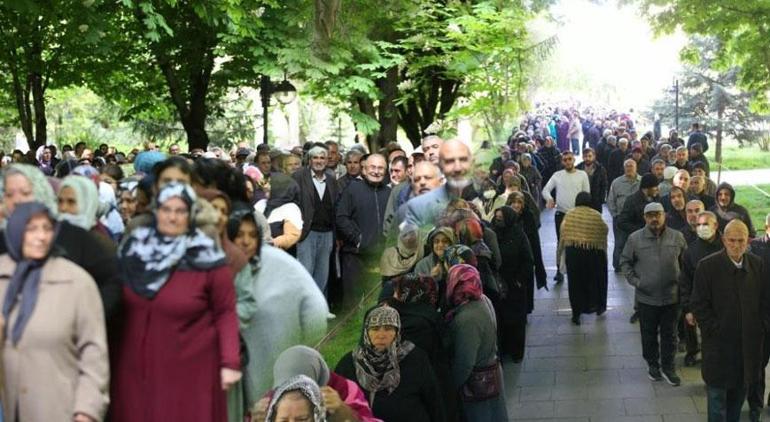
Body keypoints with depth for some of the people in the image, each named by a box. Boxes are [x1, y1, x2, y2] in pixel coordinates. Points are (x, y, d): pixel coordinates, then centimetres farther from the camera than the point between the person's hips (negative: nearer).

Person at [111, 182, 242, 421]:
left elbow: (225, 312, -5)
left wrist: (230, 362, -12)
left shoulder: (207, 260, -8)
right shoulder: (134, 247, 4)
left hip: (188, 371, -4)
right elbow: (118, 304, 13)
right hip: (135, 368, 4)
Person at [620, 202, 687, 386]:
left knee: (669, 335, 10)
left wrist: (681, 281, 1)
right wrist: (634, 280, -6)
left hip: (671, 297, 1)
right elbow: (625, 261, 4)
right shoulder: (635, 239, -6)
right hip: (646, 297, -1)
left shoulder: (677, 237, -2)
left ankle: (668, 367, 22)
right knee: (649, 335, 12)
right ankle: (653, 365, 30)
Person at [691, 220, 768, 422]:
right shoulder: (708, 266, -10)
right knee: (717, 394, 2)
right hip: (718, 344, -4)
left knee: (739, 393, 14)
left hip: (749, 343, 4)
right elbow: (698, 305, -8)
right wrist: (714, 330, -12)